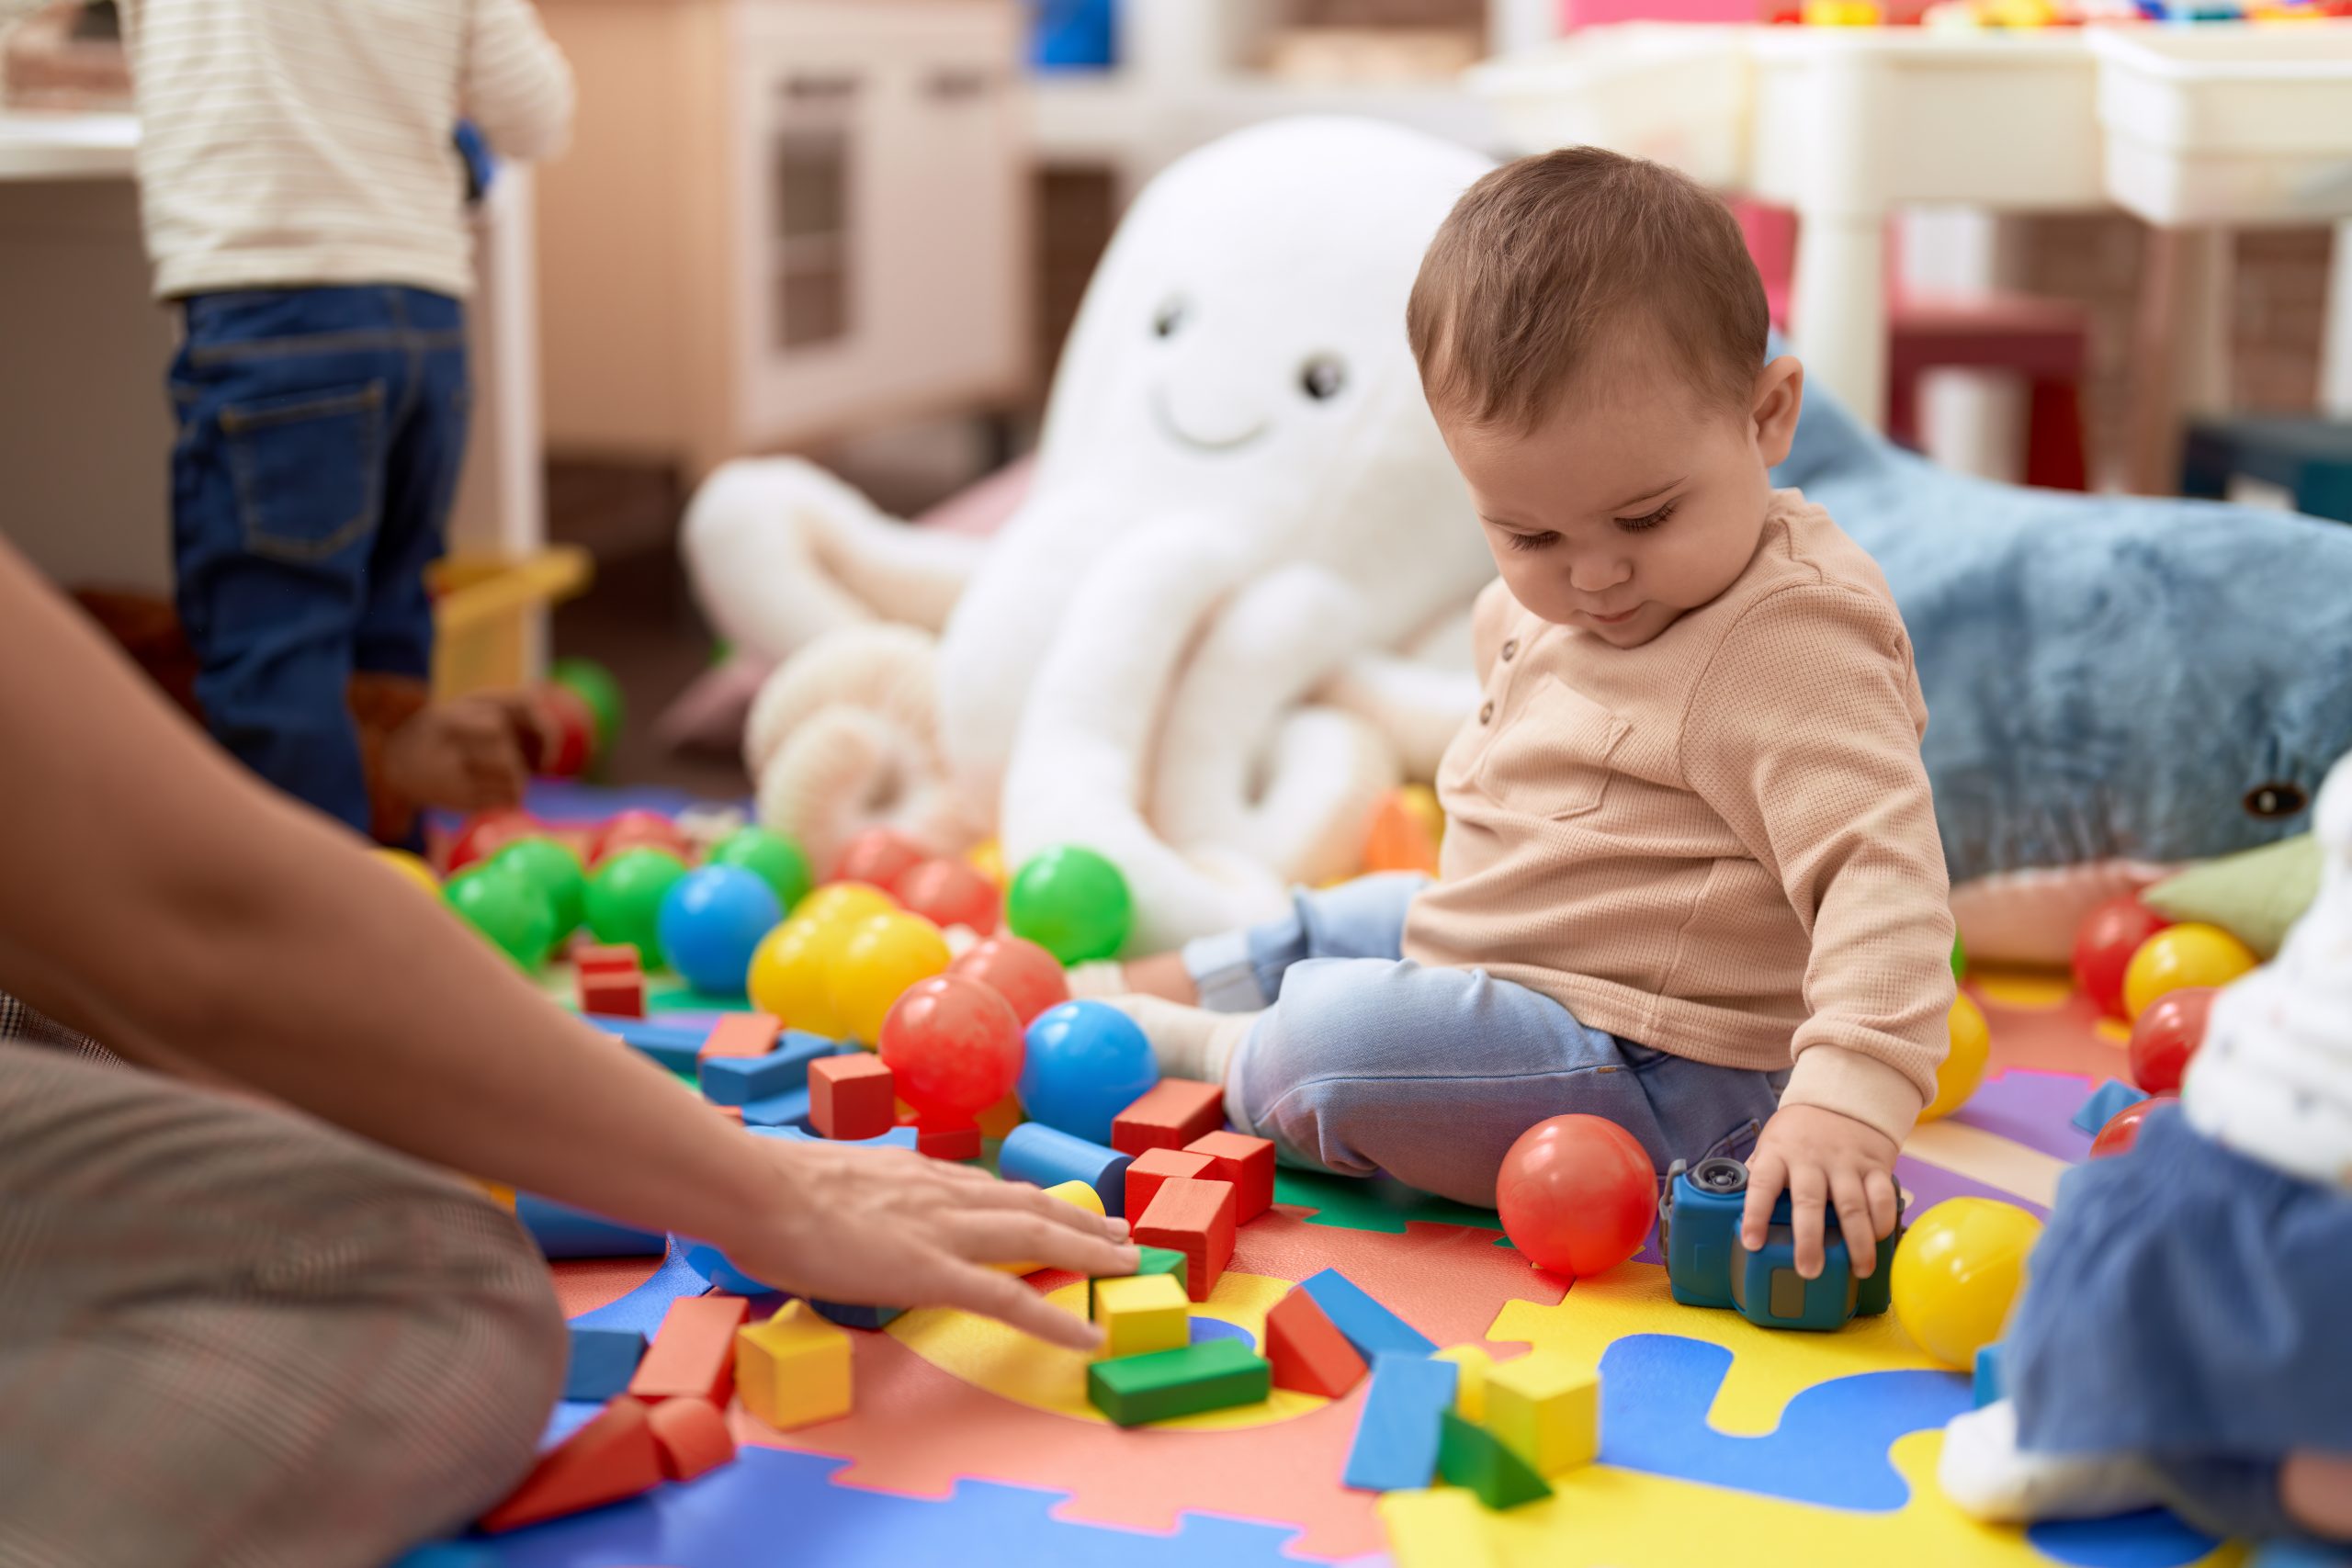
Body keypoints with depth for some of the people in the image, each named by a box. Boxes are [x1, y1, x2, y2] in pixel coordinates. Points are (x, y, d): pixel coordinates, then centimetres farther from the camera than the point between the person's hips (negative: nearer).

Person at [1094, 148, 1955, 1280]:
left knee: (1340, 1038, -26)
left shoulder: (1787, 644, -27)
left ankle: (1203, 1059, 2)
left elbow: (1883, 870, -35)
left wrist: (1846, 1096, -47)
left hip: (1654, 1078, -10)